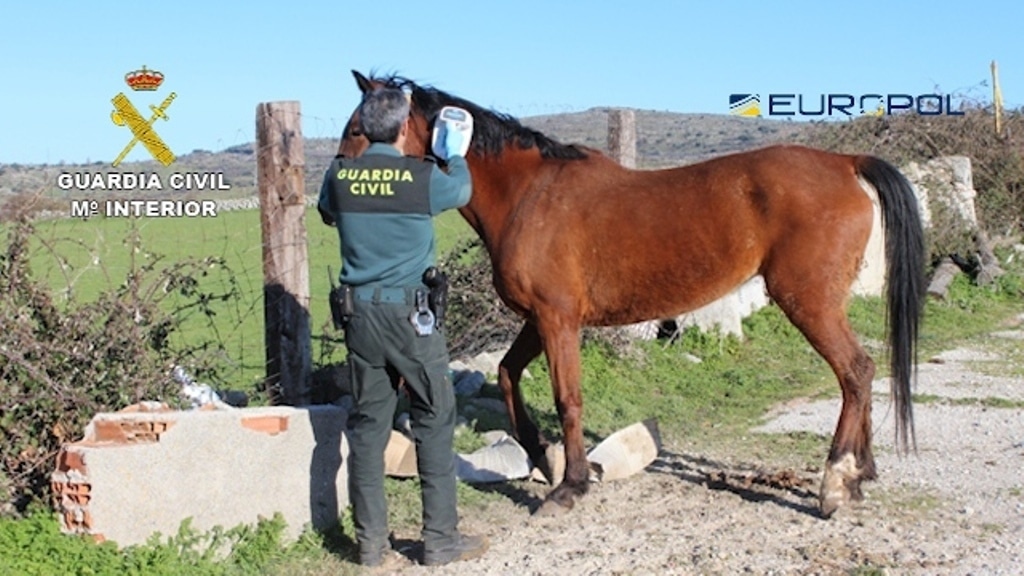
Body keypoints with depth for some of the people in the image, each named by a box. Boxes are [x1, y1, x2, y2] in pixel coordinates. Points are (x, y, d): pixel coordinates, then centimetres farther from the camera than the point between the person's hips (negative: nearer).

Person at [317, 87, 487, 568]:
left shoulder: (338, 176, -1)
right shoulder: (423, 177, -11)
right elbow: (462, 191, 12)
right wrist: (456, 154, 29)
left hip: (360, 314, 4)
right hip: (411, 314, -4)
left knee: (367, 425, 10)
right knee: (434, 423, 7)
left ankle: (370, 541, 16)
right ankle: (440, 539, 13)